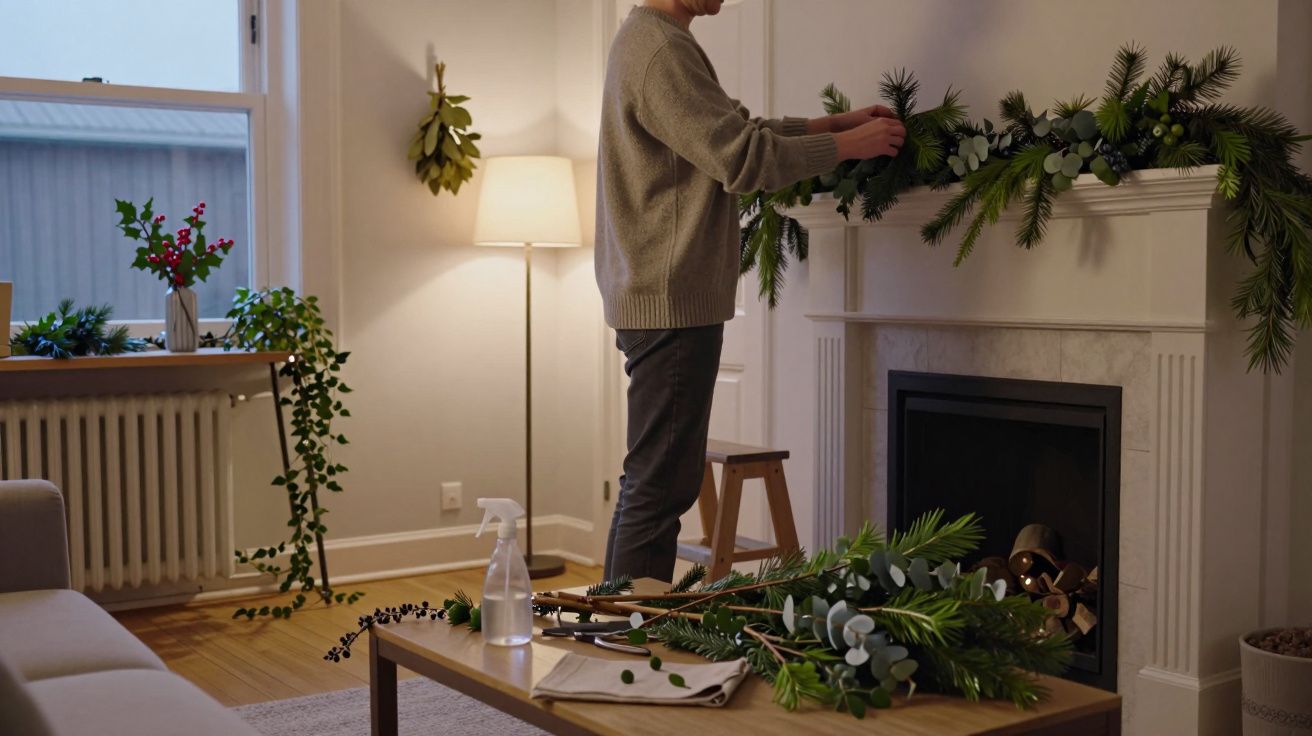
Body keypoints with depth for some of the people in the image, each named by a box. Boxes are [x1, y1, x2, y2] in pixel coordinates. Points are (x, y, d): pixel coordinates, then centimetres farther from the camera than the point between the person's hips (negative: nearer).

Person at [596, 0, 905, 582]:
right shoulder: (662, 48, -16)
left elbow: (732, 132, 21)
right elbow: (742, 157, -19)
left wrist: (833, 123, 14)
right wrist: (848, 145, -7)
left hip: (656, 294, 11)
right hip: (673, 299, -11)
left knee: (653, 482, 15)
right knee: (660, 484, -6)